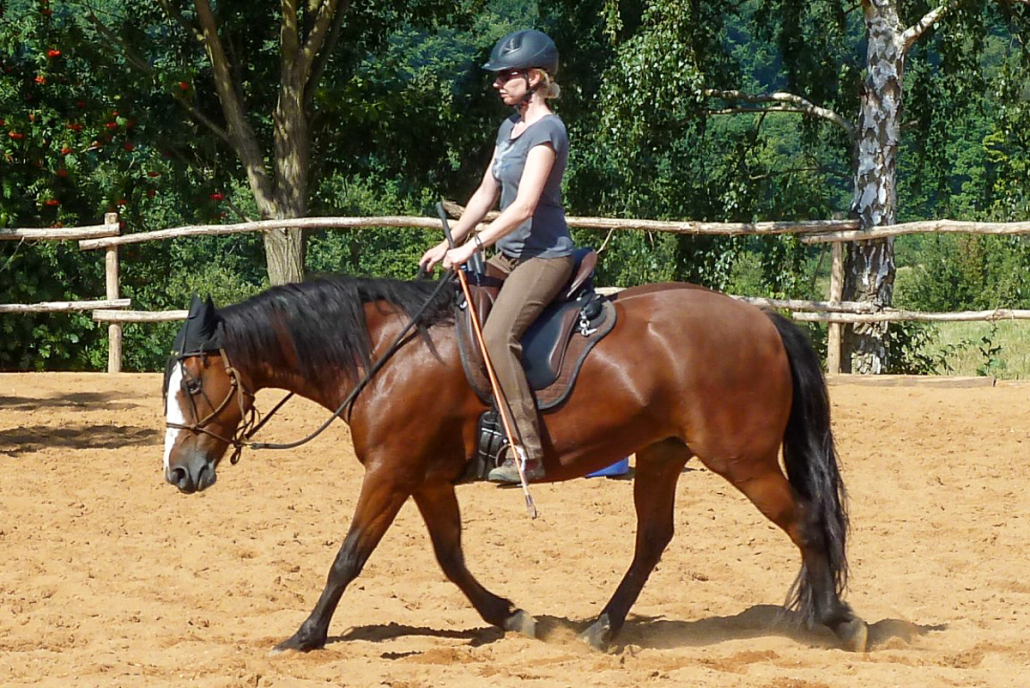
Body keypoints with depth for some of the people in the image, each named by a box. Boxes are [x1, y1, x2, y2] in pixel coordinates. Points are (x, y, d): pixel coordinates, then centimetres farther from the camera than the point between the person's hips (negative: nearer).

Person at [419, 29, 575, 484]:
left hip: (544, 255, -10)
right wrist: (448, 244, 11)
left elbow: (523, 207, -22)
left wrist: (472, 247, -24)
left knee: (497, 337, -26)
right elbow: (486, 194, 19)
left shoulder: (547, 130, -14)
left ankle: (528, 454, -27)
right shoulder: (510, 127, 14)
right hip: (508, 255, 10)